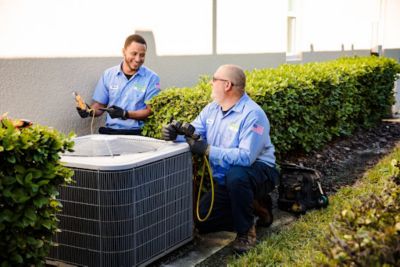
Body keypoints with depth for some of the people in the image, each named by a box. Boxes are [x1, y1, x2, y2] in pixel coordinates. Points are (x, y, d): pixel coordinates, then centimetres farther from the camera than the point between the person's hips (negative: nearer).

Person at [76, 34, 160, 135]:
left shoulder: (151, 78, 2)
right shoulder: (108, 74, 10)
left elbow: (151, 111, -1)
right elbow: (100, 105, 15)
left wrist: (125, 114, -14)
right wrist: (90, 111, -6)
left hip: (137, 134, -2)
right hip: (110, 132, 2)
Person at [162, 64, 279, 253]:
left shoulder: (252, 114, -24)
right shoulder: (212, 109, 2)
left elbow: (245, 156, -35)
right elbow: (192, 134, -1)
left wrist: (207, 150, -36)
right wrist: (174, 133, -24)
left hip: (257, 172, -8)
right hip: (226, 180, 8)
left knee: (235, 175, -41)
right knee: (203, 222, 1)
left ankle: (246, 232, -17)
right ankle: (254, 206, 17)